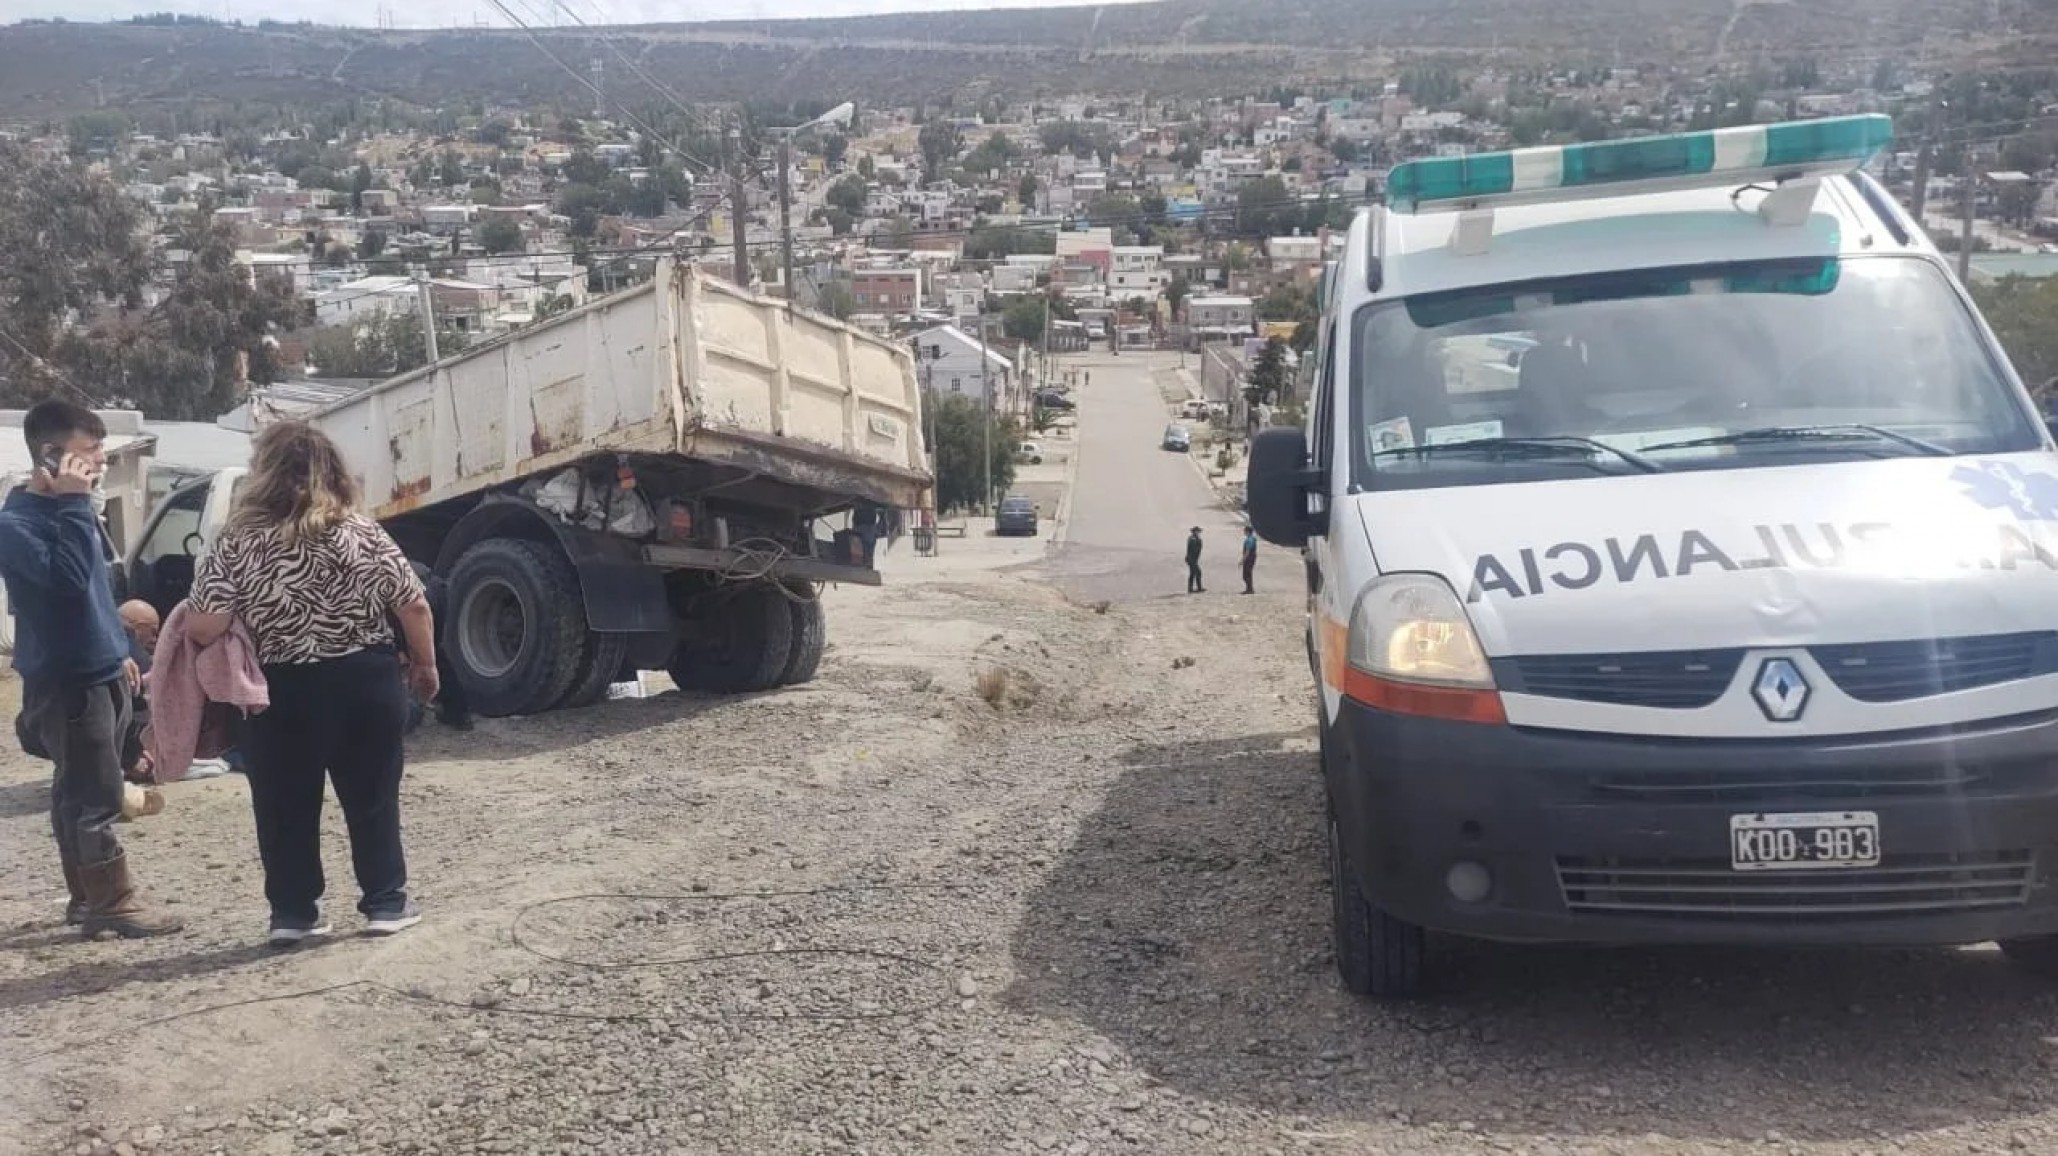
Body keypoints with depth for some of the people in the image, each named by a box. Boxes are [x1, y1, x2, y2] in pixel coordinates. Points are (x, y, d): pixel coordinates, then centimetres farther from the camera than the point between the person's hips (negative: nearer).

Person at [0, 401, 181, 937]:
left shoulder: (66, 509, 13)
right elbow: (69, 577, -31)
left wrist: (120, 652, 23)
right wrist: (74, 503, -26)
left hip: (101, 673, 9)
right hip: (65, 681, -9)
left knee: (77, 794, 15)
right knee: (96, 798, -6)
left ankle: (87, 898, 22)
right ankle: (114, 904, 0)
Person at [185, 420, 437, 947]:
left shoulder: (239, 544, -9)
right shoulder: (362, 533, -4)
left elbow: (201, 629, -13)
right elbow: (414, 607, -3)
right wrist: (426, 666, 11)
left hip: (284, 693, -1)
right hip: (366, 684, 2)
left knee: (286, 807, 12)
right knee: (373, 797, 12)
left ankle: (293, 912, 17)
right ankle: (386, 903, 18)